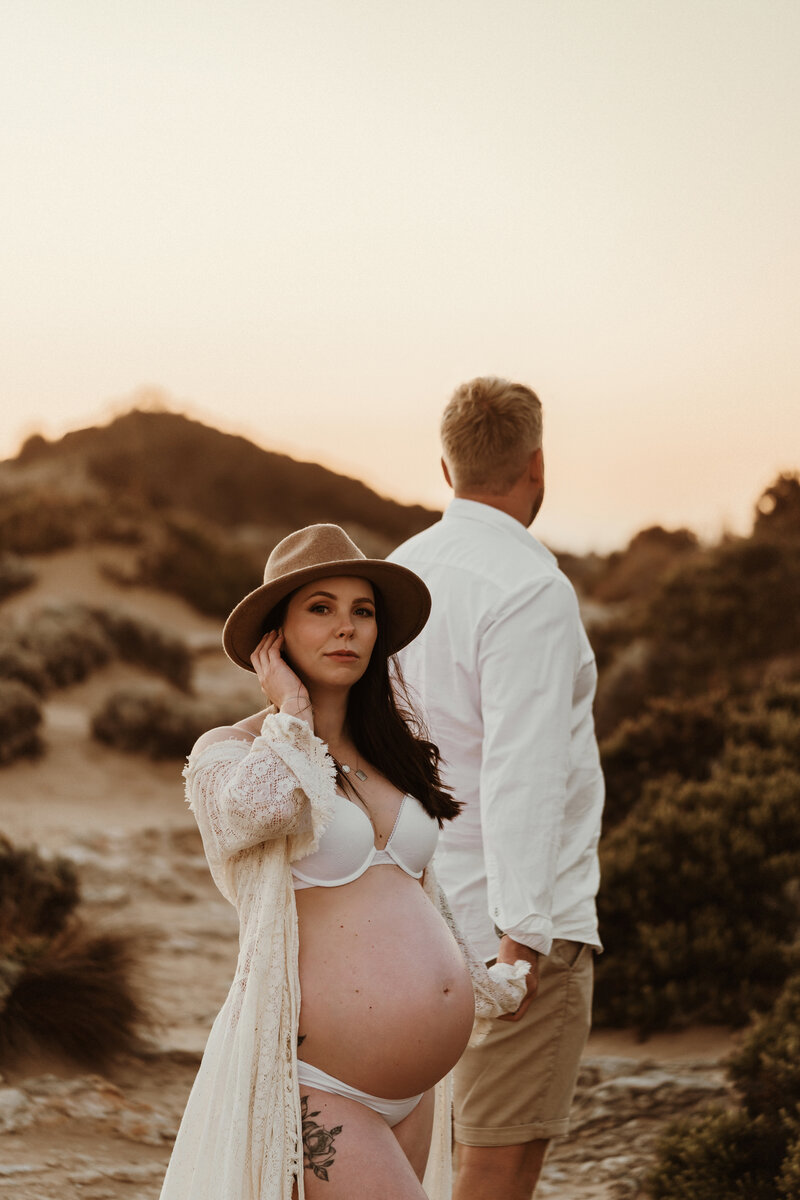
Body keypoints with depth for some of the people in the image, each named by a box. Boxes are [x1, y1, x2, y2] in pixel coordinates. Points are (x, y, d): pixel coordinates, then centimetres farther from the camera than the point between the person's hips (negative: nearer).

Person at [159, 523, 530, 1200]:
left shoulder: (390, 749, 16)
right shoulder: (228, 753, -4)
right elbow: (260, 805, -29)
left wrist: (490, 987, 36)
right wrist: (291, 708, -11)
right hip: (313, 1086, -7)